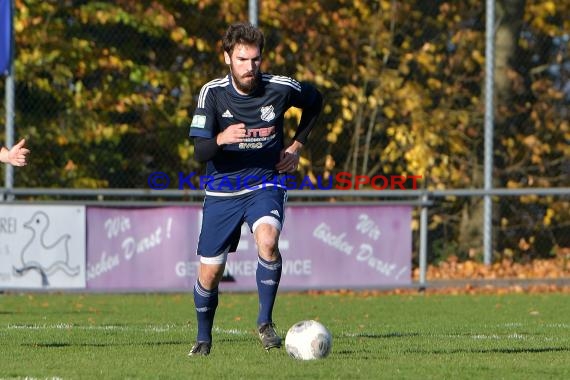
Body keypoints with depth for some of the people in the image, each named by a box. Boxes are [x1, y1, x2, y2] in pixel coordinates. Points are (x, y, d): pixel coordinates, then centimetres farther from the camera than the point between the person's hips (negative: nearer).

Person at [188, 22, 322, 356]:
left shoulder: (280, 88, -10)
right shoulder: (212, 93, -12)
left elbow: (316, 101, 13)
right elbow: (200, 151, -19)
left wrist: (297, 145, 6)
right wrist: (221, 139, -40)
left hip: (266, 182, -1)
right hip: (222, 189, 1)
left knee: (268, 240, -31)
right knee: (210, 271, 3)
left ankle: (265, 321, -15)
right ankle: (204, 338, 29)